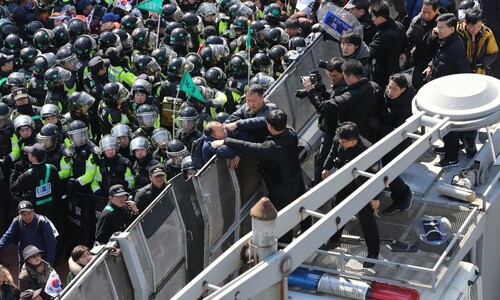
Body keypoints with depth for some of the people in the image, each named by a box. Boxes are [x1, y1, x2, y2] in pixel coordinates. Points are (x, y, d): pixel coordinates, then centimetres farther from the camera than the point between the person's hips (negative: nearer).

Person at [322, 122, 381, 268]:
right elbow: (333, 152, 5)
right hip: (345, 183, 6)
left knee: (366, 220, 5)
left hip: (363, 190, -6)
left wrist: (375, 197, -17)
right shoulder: (338, 141, -22)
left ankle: (373, 253, 22)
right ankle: (334, 240, 47)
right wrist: (327, 168, 17)